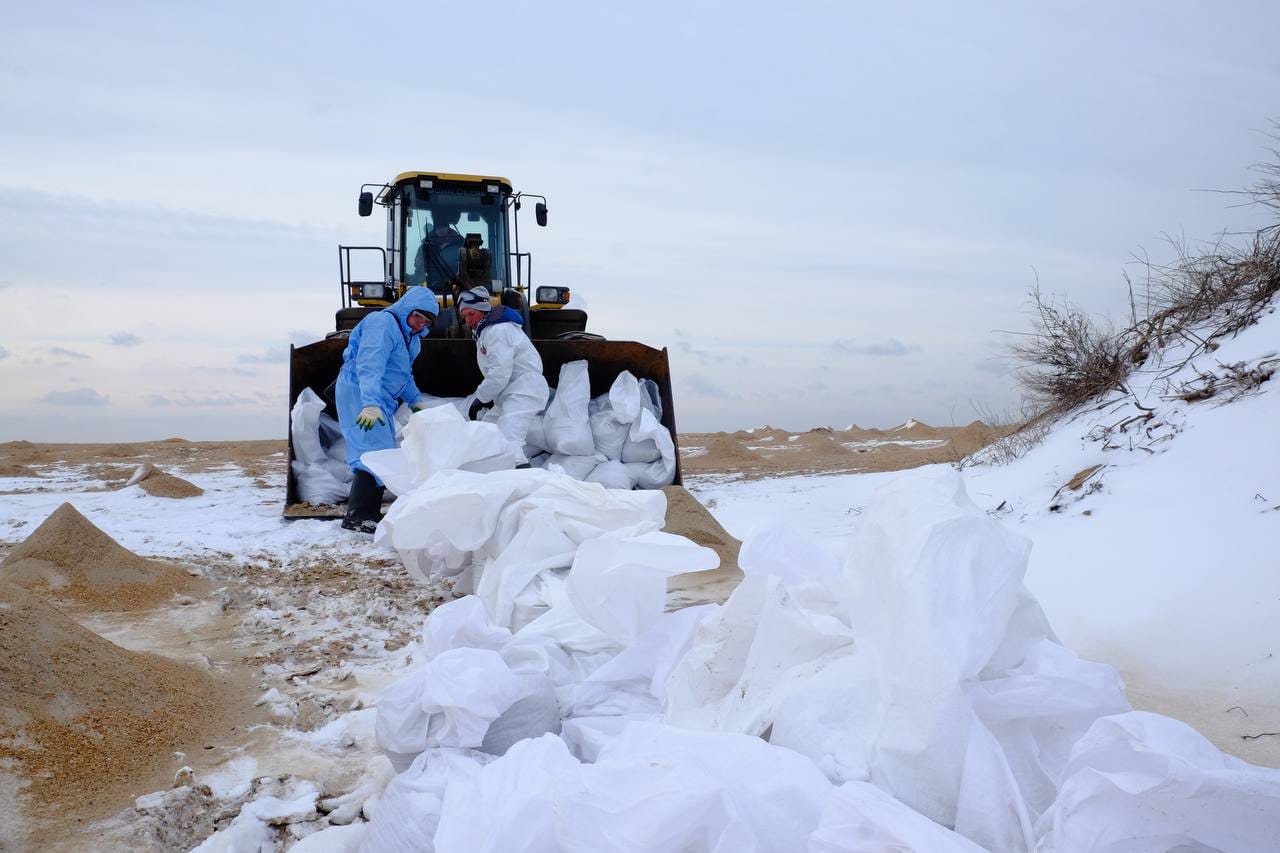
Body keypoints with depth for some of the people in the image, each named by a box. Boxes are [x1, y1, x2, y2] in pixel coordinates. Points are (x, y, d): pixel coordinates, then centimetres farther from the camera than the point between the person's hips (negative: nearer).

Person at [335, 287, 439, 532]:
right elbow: (369, 367, -31)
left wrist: (415, 400, 27)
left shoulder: (410, 335, 14)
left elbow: (404, 374, 29)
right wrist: (371, 403, -42)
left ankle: (370, 512, 20)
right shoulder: (383, 324, -18)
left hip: (380, 399, 10)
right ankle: (356, 517, -17)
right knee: (375, 451, -17)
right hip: (359, 393, -10)